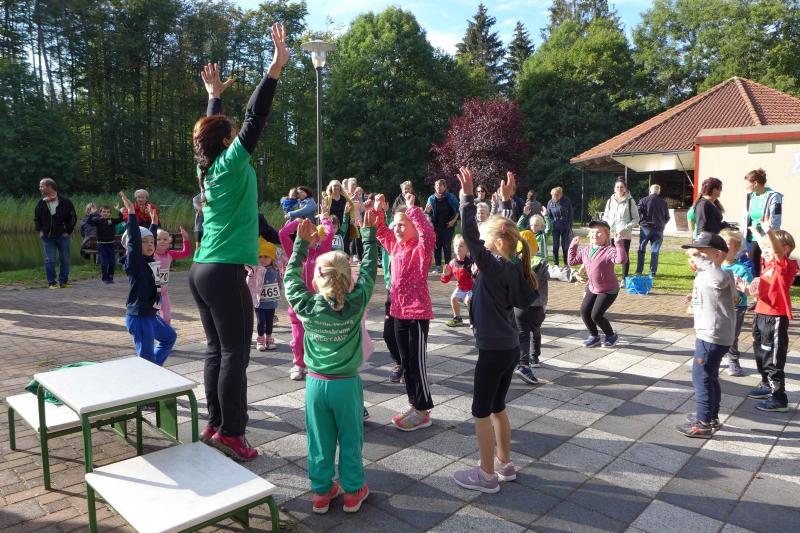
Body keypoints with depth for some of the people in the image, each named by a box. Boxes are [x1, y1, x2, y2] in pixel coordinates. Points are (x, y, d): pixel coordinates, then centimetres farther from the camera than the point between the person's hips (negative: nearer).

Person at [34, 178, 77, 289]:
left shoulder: (65, 201, -5)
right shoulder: (41, 203, 3)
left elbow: (73, 217, 2)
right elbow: (36, 218, 17)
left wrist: (68, 231, -3)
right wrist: (40, 230, 4)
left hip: (63, 236, -1)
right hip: (47, 237, 2)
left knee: (65, 260, 3)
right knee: (49, 260, -1)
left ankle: (64, 281, 14)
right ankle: (51, 283, 7)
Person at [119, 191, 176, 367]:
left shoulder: (149, 260, 7)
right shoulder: (134, 261, -14)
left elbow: (150, 237, 23)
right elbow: (133, 240, -27)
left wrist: (154, 222, 32)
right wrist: (131, 212, -30)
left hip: (150, 314, 10)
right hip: (139, 317, -10)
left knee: (170, 337, 26)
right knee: (146, 357, -8)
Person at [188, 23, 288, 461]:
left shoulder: (207, 167, 12)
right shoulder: (230, 164, -8)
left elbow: (211, 130, 29)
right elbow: (254, 120, -14)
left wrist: (214, 94, 41)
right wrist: (275, 69, -13)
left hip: (202, 269, 9)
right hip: (224, 273, -9)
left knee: (216, 351, 13)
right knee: (235, 354, -3)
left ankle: (215, 425, 20)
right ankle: (230, 433, 3)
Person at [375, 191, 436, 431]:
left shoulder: (421, 247, -12)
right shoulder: (396, 245, 7)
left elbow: (429, 233, -33)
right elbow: (380, 231, 18)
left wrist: (412, 208, -28)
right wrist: (378, 210, 2)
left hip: (418, 312, -7)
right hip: (399, 311, 8)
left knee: (417, 362, -1)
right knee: (405, 362, 14)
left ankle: (423, 411, 10)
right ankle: (414, 405, 27)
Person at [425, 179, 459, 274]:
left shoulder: (451, 197, -2)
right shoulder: (431, 198, 2)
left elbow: (457, 210, 4)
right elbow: (429, 213, 4)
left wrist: (454, 220, -6)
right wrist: (430, 222, -12)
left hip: (448, 225, -2)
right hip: (436, 226, 2)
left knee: (446, 245, -3)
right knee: (437, 245, 1)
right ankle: (438, 265, 7)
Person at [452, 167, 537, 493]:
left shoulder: (494, 267, -20)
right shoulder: (513, 265, 3)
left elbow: (470, 235, -26)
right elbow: (505, 229, 17)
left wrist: (467, 197, -23)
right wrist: (506, 200, 17)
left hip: (494, 350, -9)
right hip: (509, 347, 9)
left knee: (481, 412, 5)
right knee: (497, 408, 20)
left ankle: (487, 475, 15)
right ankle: (505, 465, 33)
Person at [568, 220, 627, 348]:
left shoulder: (609, 250, -21)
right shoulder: (586, 250, 3)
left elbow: (621, 259, -40)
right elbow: (572, 261, 12)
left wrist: (618, 243, -39)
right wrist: (573, 246, 7)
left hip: (609, 290, -7)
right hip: (592, 288, 7)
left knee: (596, 315, -11)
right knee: (584, 311, -1)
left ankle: (611, 336, 16)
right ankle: (594, 336, 21)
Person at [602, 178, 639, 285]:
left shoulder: (630, 201, -2)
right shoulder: (610, 201, 8)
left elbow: (636, 219, -1)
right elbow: (605, 217, 14)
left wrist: (625, 229, -13)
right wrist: (608, 228, -4)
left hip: (625, 235, -2)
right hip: (610, 234, 3)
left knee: (624, 256, 4)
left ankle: (624, 280, 13)